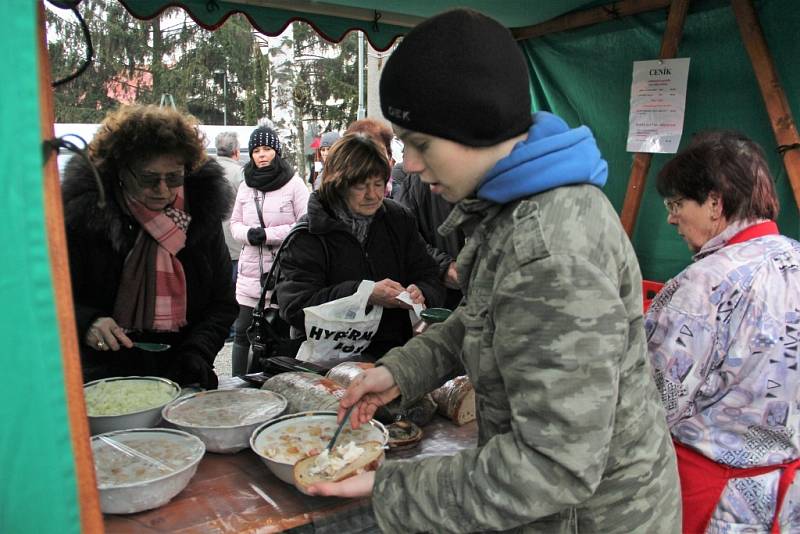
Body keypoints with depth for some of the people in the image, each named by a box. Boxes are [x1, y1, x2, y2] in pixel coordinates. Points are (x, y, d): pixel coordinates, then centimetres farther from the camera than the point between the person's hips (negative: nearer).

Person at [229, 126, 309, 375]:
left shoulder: (293, 183, -4)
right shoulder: (245, 186, 11)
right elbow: (235, 223, 18)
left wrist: (268, 234, -13)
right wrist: (248, 233, -5)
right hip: (250, 270, 4)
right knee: (242, 333, 8)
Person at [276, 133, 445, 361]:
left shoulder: (400, 220, 13)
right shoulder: (308, 234, -2)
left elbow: (430, 280, 16)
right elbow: (294, 306, -10)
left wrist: (420, 293, -10)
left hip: (398, 349, 4)